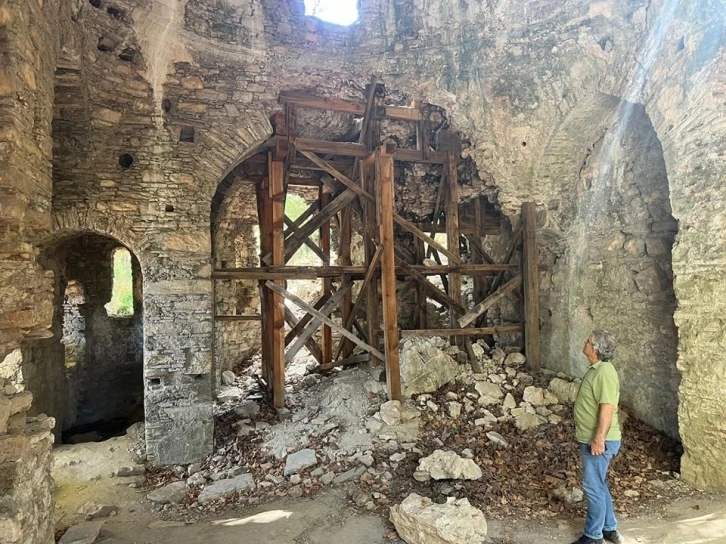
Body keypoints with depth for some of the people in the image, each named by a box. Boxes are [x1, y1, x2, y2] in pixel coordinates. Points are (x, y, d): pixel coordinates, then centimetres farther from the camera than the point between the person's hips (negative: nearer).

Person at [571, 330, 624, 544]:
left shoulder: (605, 372, -22)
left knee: (593, 487, 1)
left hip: (598, 442, -10)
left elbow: (607, 408, -27)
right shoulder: (596, 368, 10)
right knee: (599, 486, 19)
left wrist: (599, 438, -27)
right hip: (590, 439, 10)